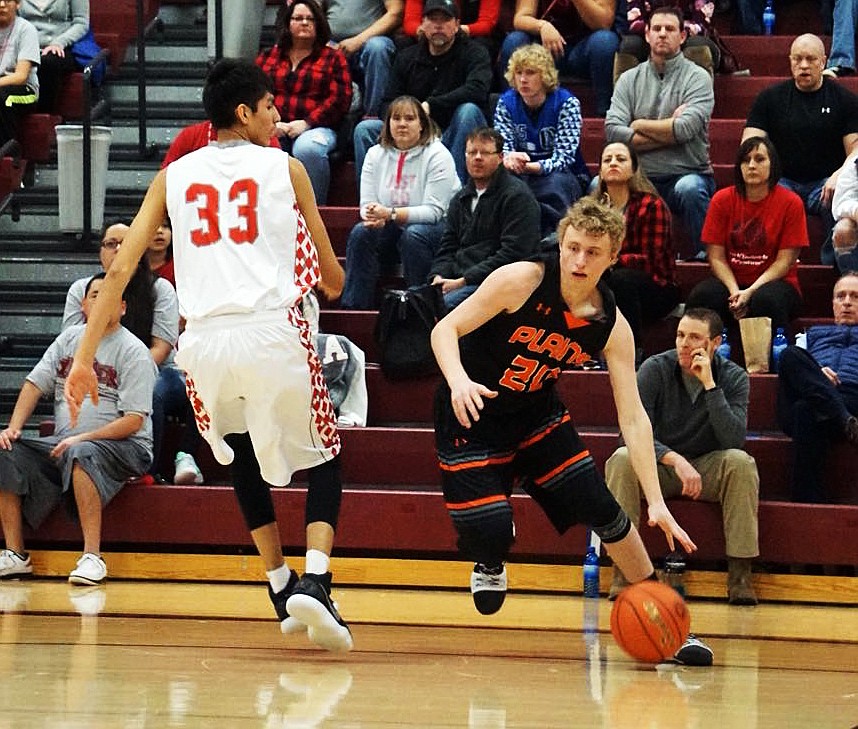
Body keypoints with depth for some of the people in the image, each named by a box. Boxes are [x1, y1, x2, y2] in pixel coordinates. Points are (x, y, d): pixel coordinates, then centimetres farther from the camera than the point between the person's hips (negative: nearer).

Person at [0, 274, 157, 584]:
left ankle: (92, 556, -39)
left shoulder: (133, 352, -5)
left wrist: (82, 438, -21)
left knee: (81, 453, -39)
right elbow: (35, 384, 11)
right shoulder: (69, 339, 14)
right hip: (63, 443, 6)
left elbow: (134, 420, -13)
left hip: (125, 446, -6)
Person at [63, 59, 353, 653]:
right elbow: (332, 279, 16)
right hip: (274, 332, -3)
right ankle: (314, 580, -7)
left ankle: (281, 589, 26)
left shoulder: (173, 176, 16)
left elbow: (120, 270, 8)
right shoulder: (285, 168, 10)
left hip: (204, 341, 3)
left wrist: (84, 358, 10)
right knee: (323, 461, 16)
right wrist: (330, 285, 40)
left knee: (243, 456, 30)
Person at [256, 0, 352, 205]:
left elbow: (340, 98, 2)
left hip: (316, 127, -2)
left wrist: (306, 123, -10)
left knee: (307, 148, -38)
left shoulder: (333, 58, 14)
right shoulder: (268, 57, 21)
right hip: (274, 130, 2)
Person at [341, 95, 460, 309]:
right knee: (361, 233, -23)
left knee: (413, 235, -36)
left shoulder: (437, 155, -11)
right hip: (394, 231, 4)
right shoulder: (376, 155, 5)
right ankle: (353, 307, -24)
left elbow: (434, 211, -19)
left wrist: (390, 214, -30)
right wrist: (374, 216, -25)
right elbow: (367, 203, 1)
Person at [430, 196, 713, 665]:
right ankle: (490, 564, 22)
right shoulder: (522, 281, -24)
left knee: (601, 509, -5)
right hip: (470, 415, -4)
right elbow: (445, 330, -21)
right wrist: (459, 381, -43)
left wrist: (656, 503, -21)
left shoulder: (612, 327, -13)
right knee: (490, 533, -18)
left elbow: (633, 418, -14)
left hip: (535, 414, 4)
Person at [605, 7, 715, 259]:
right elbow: (613, 132, -4)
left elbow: (685, 129, -15)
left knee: (690, 189, -37)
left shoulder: (697, 77, 2)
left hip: (685, 174, -3)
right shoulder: (630, 79, 11)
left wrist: (640, 125, -1)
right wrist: (669, 132, -8)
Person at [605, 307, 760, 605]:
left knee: (740, 462, -31)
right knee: (622, 459, -32)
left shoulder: (734, 378, -9)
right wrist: (675, 459, -35)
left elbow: (734, 440, -23)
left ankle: (740, 573, -27)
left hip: (707, 470, 1)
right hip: (658, 468, 0)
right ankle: (623, 572, -31)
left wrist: (710, 384, -27)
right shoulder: (655, 369, -11)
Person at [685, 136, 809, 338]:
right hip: (731, 282, 2)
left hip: (773, 282, -2)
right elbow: (716, 257, 1)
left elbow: (785, 261, -6)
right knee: (701, 295, -31)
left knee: (765, 299, -38)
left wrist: (751, 291, -19)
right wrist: (734, 292, -17)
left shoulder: (790, 202, -4)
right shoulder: (723, 200, 3)